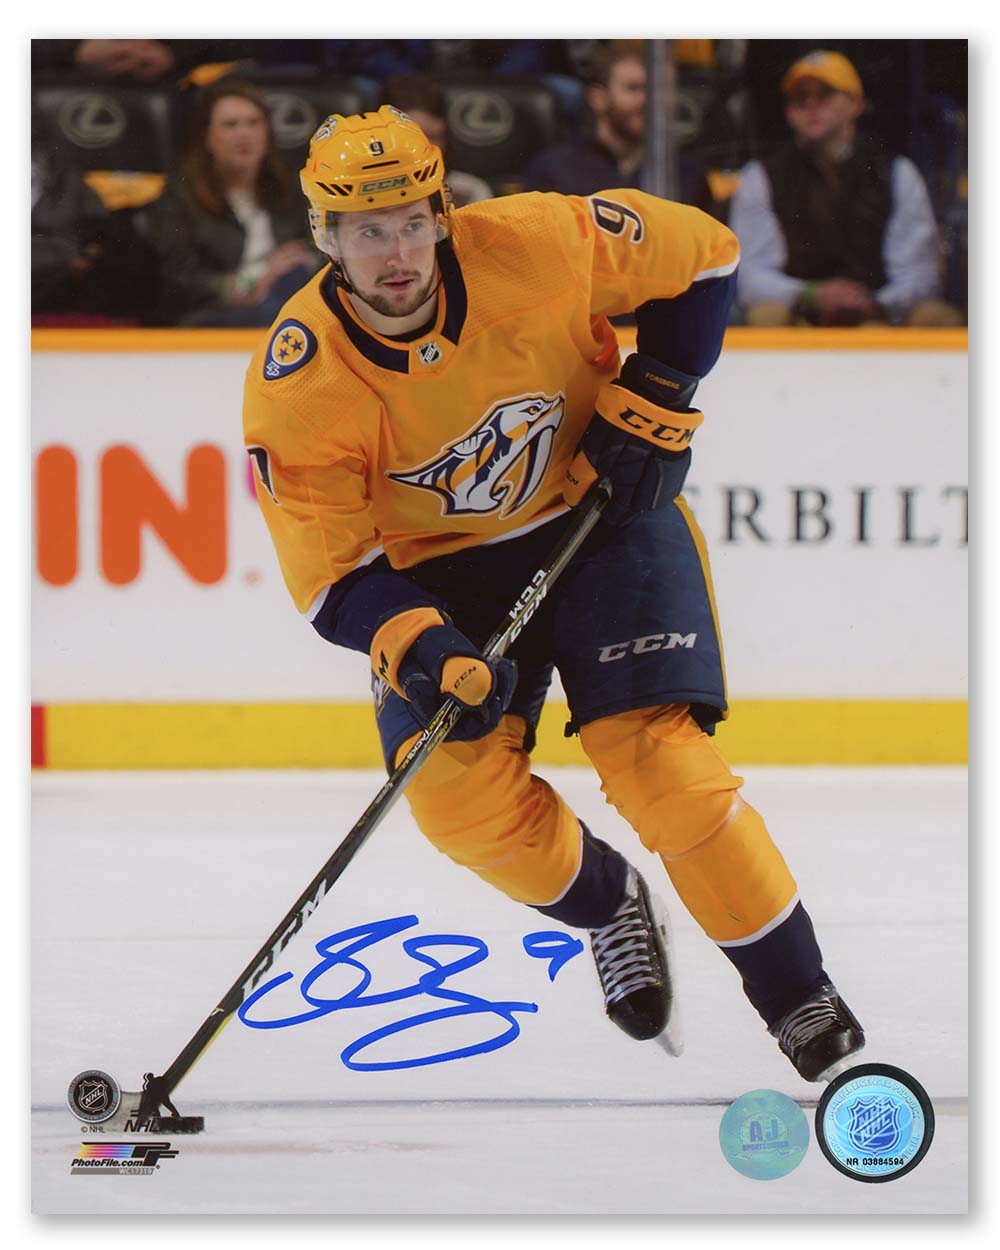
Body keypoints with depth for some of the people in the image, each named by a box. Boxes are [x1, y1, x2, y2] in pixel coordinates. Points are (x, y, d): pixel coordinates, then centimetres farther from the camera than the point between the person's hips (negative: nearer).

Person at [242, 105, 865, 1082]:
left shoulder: (533, 247, -24)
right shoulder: (296, 385, -23)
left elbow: (699, 256, -7)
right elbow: (333, 575, -18)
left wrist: (650, 404, -12)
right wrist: (421, 651, -34)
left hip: (601, 512, -1)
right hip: (442, 566, 2)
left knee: (657, 760, -16)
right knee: (457, 791, -15)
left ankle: (799, 998, 0)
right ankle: (611, 911, 17)